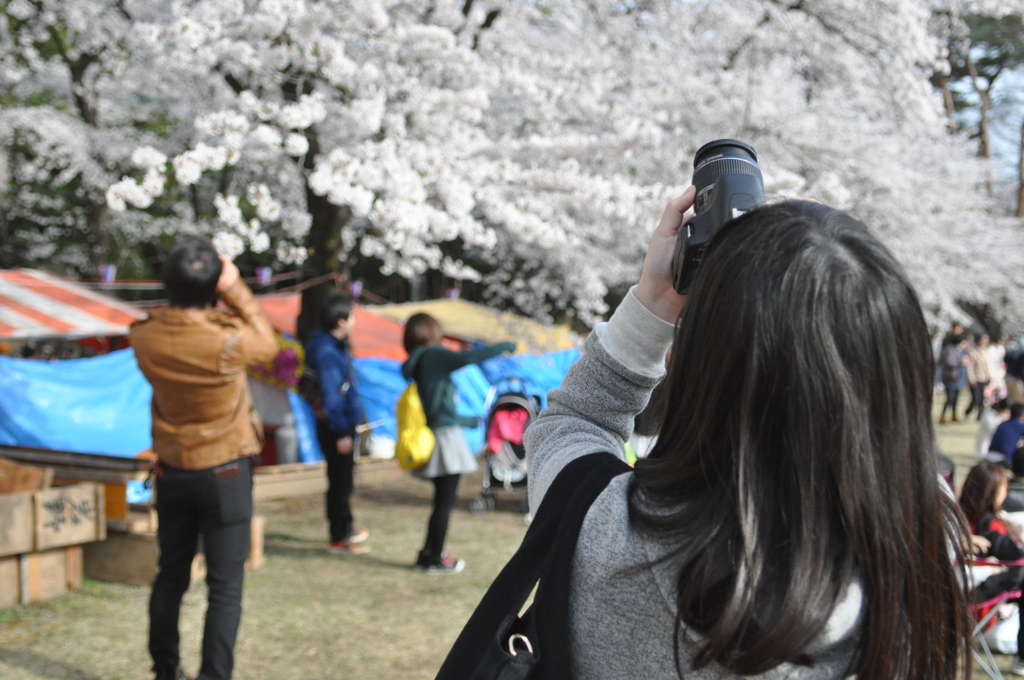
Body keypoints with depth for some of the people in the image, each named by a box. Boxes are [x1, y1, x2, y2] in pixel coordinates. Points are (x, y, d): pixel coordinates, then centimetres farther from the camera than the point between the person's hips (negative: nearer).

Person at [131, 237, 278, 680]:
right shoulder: (225, 343, -25)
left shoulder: (144, 337, -11)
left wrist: (182, 288, -4)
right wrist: (236, 291, -8)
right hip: (225, 472, -5)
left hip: (172, 472, 5)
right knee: (225, 587, 3)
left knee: (170, 577, 19)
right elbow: (267, 344, -5)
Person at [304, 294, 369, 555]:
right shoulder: (327, 352, -22)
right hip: (336, 428, -10)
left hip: (344, 425, 10)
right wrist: (341, 432, -21)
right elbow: (330, 396, -23)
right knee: (340, 482, -1)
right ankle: (338, 539, 9)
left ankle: (345, 528, 34)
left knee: (343, 481, 20)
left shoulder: (335, 347, 10)